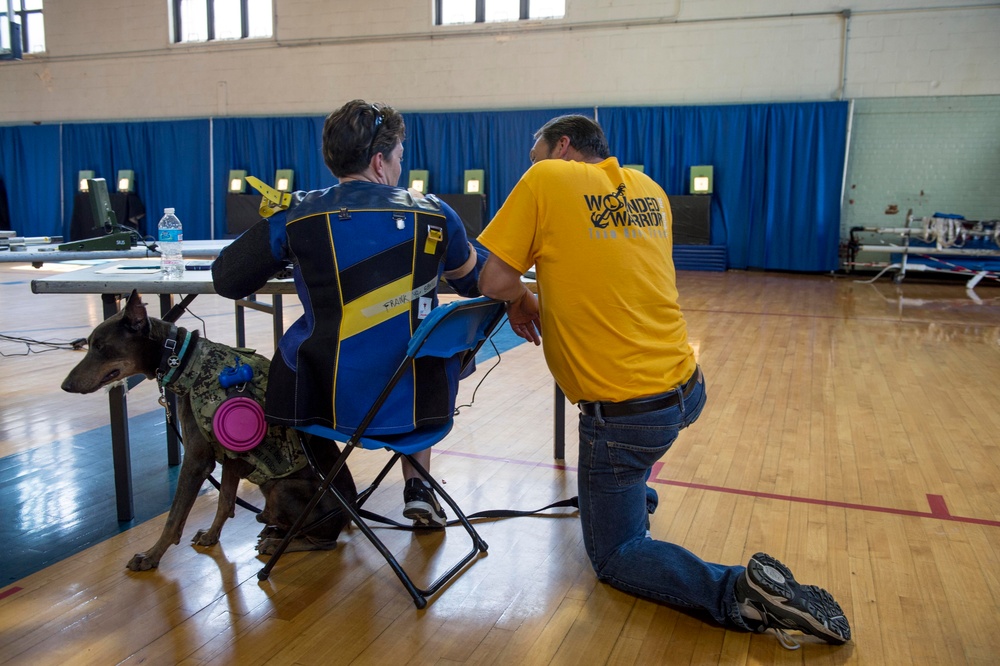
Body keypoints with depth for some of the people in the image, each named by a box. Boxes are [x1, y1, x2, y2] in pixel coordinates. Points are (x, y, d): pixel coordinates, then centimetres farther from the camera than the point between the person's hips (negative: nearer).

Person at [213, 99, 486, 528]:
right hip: (416, 403, 1)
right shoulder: (433, 215, -3)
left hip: (329, 403, 0)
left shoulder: (296, 216, -5)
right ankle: (417, 490, 33)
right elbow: (478, 282, 13)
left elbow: (226, 280, 7)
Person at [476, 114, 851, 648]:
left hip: (626, 413, -7)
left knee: (613, 556, 10)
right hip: (687, 389, 7)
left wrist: (523, 301, 9)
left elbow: (493, 280, -11)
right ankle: (634, 494, 46)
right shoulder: (648, 188, 11)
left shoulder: (547, 179, -7)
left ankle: (737, 592, -10)